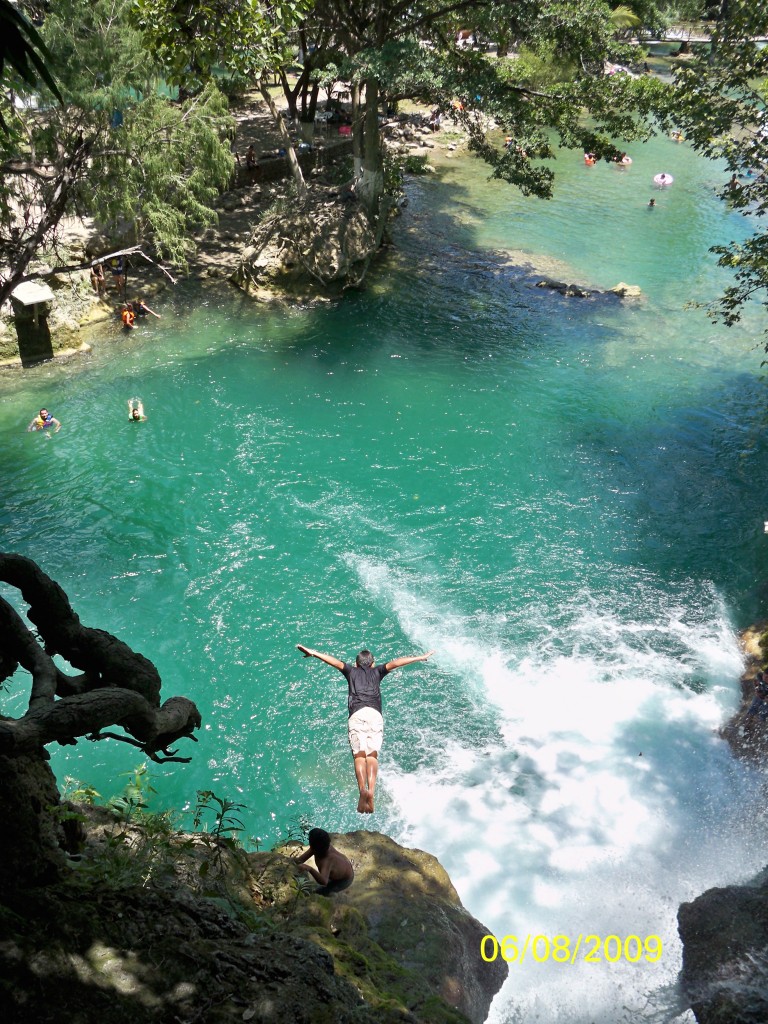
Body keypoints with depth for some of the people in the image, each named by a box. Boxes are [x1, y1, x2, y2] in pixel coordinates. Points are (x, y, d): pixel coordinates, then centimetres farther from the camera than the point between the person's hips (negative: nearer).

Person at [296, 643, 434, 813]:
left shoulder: (351, 671, 28)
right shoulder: (377, 672, 28)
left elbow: (334, 661, 16)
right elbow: (394, 663, 21)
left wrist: (313, 653, 13)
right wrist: (420, 657, 23)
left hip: (356, 715, 0)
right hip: (375, 714, 0)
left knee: (359, 754, -13)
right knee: (372, 754, -9)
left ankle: (363, 789, -39)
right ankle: (371, 791, -34)